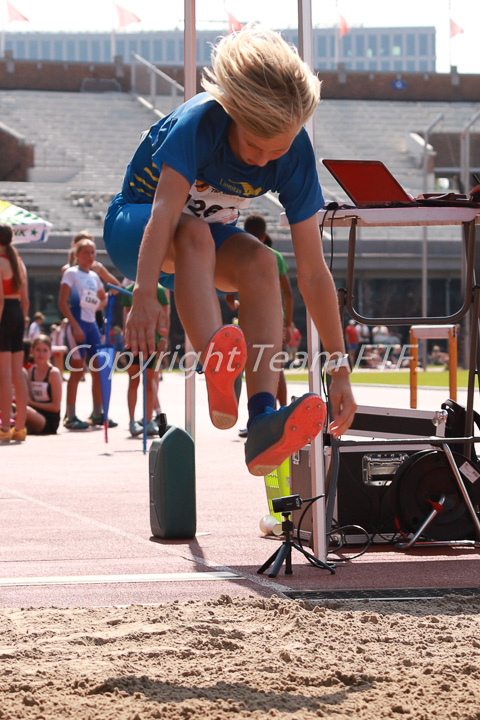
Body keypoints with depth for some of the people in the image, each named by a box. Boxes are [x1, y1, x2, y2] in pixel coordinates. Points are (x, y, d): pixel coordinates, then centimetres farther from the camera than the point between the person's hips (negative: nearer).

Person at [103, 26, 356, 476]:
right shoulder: (201, 122, -30)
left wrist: (340, 369, -21)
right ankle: (216, 371, -61)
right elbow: (165, 213, -44)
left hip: (209, 241, 4)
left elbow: (312, 272, -18)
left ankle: (262, 422, -46)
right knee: (193, 232, -39)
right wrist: (144, 296, -60)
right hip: (134, 226, -3)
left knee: (260, 263, -31)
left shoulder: (295, 154, -19)